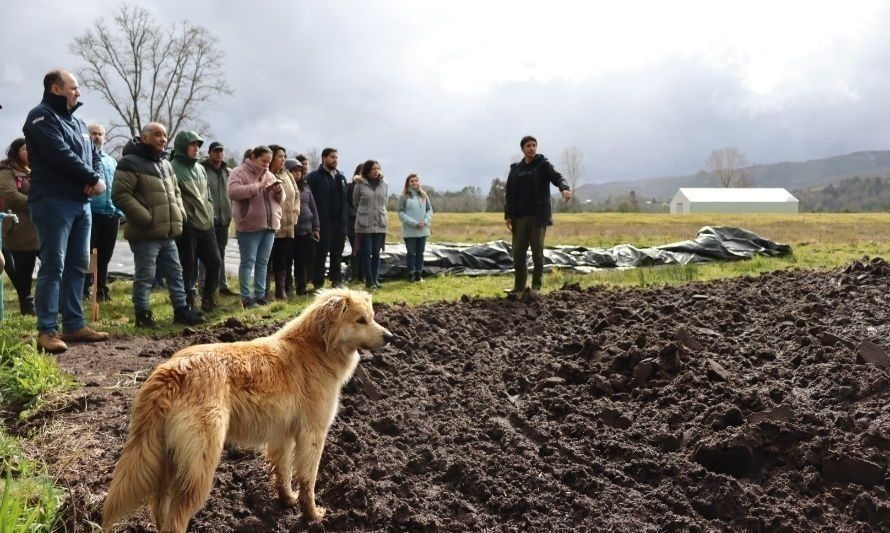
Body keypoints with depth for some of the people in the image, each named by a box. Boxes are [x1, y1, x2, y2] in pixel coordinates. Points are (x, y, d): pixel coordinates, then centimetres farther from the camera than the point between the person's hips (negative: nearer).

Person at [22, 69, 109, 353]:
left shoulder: (77, 122, 21)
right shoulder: (41, 116, -6)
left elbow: (94, 155, 17)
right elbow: (61, 155, -18)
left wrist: (97, 179, -4)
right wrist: (93, 178, -10)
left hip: (81, 202, 8)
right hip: (53, 202, -8)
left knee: (77, 265, 9)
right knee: (53, 266, -9)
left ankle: (74, 324, 16)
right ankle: (47, 330, -7)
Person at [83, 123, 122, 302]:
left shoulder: (112, 161, 20)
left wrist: (119, 213, 14)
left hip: (111, 214, 6)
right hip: (90, 213, -6)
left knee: (105, 255, 12)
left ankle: (101, 288, 21)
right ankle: (85, 290, 1)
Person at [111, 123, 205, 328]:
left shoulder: (165, 164, 18)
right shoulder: (131, 163, -10)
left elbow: (175, 192, 29)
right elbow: (120, 195, -17)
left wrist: (179, 213, 11)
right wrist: (145, 218, -20)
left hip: (167, 232, 8)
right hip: (145, 233, -8)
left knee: (175, 273, 14)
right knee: (145, 277, 0)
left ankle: (181, 310, 23)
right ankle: (143, 315, 10)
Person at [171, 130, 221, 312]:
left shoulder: (201, 169, 17)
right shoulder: (173, 168, -8)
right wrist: (181, 218, -15)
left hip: (206, 225, 7)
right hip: (186, 227, -7)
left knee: (214, 262, 8)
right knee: (188, 267, -1)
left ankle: (208, 300, 23)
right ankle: (189, 304, 9)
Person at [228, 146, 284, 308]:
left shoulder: (269, 175, 17)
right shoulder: (239, 172, -3)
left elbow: (280, 199, 20)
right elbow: (233, 192, -20)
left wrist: (278, 191, -4)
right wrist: (258, 187, -24)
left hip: (269, 225, 7)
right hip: (249, 226, -6)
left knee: (262, 262, 9)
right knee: (248, 262, -4)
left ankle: (260, 295, 15)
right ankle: (246, 297, -1)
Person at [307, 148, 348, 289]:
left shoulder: (341, 177, 17)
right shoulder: (314, 176, -3)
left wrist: (345, 217, 9)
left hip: (339, 222, 6)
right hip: (323, 222, -6)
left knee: (337, 253, 11)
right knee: (321, 253, -1)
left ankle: (337, 280, 19)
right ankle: (318, 284, 5)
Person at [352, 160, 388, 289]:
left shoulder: (384, 185, 4)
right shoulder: (360, 184, -3)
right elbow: (355, 202, 9)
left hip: (380, 223, 2)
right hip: (364, 224, -2)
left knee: (376, 253, 7)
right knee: (366, 253, -1)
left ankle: (375, 279, 15)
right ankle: (369, 280, 4)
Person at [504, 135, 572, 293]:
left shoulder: (543, 165, 3)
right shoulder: (515, 169, 12)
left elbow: (557, 177, -14)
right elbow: (509, 194, 11)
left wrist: (564, 188, -36)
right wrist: (508, 215, 2)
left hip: (538, 216, -3)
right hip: (520, 217, 3)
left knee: (537, 251, -1)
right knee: (518, 252, 4)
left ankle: (536, 285, 10)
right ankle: (519, 285, 14)